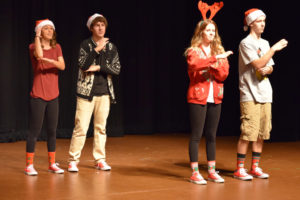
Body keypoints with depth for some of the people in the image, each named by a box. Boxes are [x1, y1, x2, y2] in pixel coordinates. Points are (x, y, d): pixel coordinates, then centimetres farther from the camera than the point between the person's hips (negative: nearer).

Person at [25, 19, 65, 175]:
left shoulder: (57, 48, 10)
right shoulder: (33, 47, -2)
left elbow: (62, 66, -5)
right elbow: (39, 54, -26)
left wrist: (50, 60, -22)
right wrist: (37, 36, -17)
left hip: (53, 95, 5)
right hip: (38, 95, -5)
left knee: (52, 131, 8)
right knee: (34, 131, -4)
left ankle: (52, 164, 17)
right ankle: (29, 165, 3)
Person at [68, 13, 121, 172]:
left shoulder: (111, 47, 8)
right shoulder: (86, 44, -1)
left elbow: (117, 69, 0)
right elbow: (83, 65, -16)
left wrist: (99, 67, -11)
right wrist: (97, 50, -22)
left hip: (104, 93, 3)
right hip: (86, 92, -3)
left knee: (101, 127, 9)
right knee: (81, 127, -6)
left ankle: (100, 160, 17)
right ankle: (73, 160, 4)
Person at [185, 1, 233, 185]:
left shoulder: (219, 52, 12)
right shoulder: (193, 51, -2)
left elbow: (224, 74, 2)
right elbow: (195, 64, -25)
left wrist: (212, 65, -14)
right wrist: (214, 58, -29)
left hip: (215, 98, 5)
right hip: (198, 97, -5)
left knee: (211, 135, 10)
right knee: (196, 135, -3)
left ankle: (212, 171, 17)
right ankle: (195, 173, 1)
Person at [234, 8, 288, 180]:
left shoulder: (265, 43, 17)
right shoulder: (246, 43, -7)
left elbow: (269, 66, 18)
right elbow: (258, 64, -16)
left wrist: (267, 70, -5)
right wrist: (274, 48, -14)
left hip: (265, 93, 8)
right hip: (250, 94, -7)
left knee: (262, 132, 8)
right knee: (248, 133, -10)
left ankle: (255, 167, 16)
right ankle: (240, 169, -2)